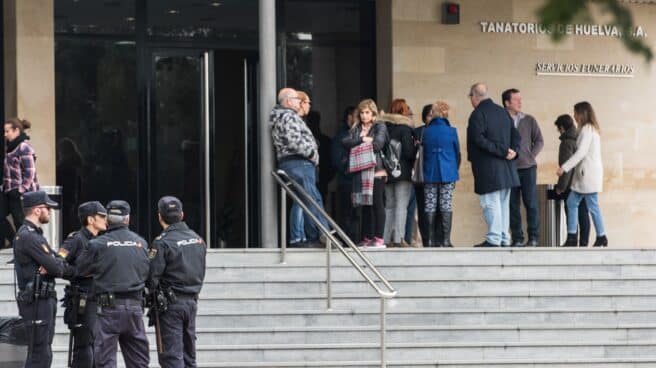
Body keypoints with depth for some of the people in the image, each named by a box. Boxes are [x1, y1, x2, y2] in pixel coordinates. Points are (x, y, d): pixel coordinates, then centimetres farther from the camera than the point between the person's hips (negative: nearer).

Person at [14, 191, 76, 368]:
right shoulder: (28, 237, -17)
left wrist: (51, 267, -13)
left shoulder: (35, 234, 17)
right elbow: (55, 267, -21)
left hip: (45, 300, 11)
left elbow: (57, 261, 11)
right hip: (37, 301, -11)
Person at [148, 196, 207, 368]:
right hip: (192, 302, 6)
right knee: (189, 353, 14)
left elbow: (153, 277, -16)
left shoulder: (162, 243, -14)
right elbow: (200, 272, 11)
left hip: (171, 304, -6)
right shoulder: (197, 239, 6)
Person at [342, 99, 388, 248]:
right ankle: (367, 237, 10)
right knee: (365, 205, 7)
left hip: (376, 170, -5)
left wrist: (356, 145, -3)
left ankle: (379, 238, -7)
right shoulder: (356, 129, 17)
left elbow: (377, 145, -12)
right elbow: (345, 142, 1)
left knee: (377, 204, -6)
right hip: (360, 172, 5)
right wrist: (362, 139, -11)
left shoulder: (380, 127, 3)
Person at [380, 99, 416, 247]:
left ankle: (387, 238, 9)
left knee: (389, 206, 11)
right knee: (401, 205, -5)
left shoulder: (384, 127, 7)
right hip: (402, 172, -5)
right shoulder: (404, 127, -8)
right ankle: (399, 238, -12)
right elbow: (409, 151, -13)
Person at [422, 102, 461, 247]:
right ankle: (446, 239, -4)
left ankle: (431, 240, 1)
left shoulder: (425, 132, 0)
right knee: (446, 207, 0)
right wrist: (455, 171, 18)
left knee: (430, 207, 4)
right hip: (447, 173, -1)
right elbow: (457, 153, 5)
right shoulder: (451, 131, -3)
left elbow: (422, 152, 7)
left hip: (429, 174, 1)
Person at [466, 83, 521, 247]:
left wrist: (503, 151, -19)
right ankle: (504, 238, 16)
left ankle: (494, 238, -8)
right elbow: (515, 135, 12)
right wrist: (512, 151, -3)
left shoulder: (477, 114, -11)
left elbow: (479, 140, -21)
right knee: (503, 203, 13)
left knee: (491, 204, -5)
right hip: (506, 169, 8)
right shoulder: (503, 112, 14)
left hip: (488, 169, -7)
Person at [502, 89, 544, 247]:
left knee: (531, 203, -3)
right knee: (513, 205, 2)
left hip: (527, 168, 1)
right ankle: (517, 238, 7)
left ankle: (533, 237, 2)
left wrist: (530, 156, -1)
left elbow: (539, 141, 8)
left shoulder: (529, 120, 7)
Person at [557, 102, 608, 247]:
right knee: (572, 202, 8)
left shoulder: (587, 130, -12)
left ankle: (601, 237, 1)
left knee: (592, 206, -4)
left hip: (589, 175, -10)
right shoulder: (591, 129, 17)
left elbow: (581, 152, -20)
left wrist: (564, 168, -20)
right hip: (583, 175, 10)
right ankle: (571, 237, 7)